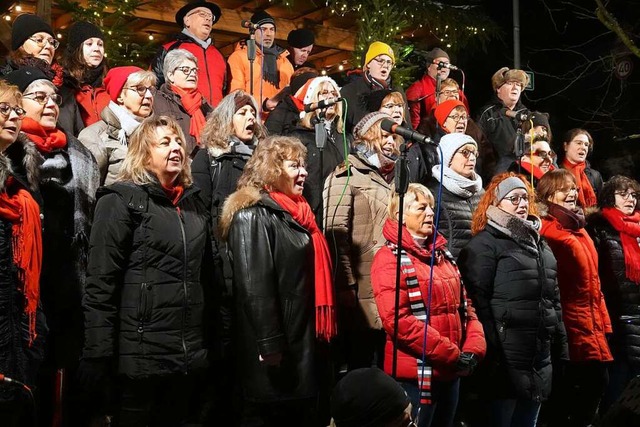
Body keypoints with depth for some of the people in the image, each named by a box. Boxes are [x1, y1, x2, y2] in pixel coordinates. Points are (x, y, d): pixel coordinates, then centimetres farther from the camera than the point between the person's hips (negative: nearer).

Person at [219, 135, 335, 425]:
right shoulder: (254, 215, -14)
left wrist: (316, 332, 19)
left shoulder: (295, 212, 14)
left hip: (300, 339, 9)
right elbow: (254, 287, -21)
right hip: (273, 346, -9)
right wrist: (269, 345, -24)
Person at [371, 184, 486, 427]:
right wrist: (453, 355, -18)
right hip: (415, 375, -7)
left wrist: (473, 350, -4)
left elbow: (465, 307, 14)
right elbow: (398, 320, -20)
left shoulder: (442, 254, 14)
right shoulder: (390, 258, -10)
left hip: (450, 373, 8)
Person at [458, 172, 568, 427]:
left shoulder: (539, 243, 19)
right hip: (505, 360, -7)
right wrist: (492, 355, -19)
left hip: (540, 360, 8)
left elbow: (553, 300, 22)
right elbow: (478, 302, -14)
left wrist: (561, 347, 17)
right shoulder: (484, 243, -6)